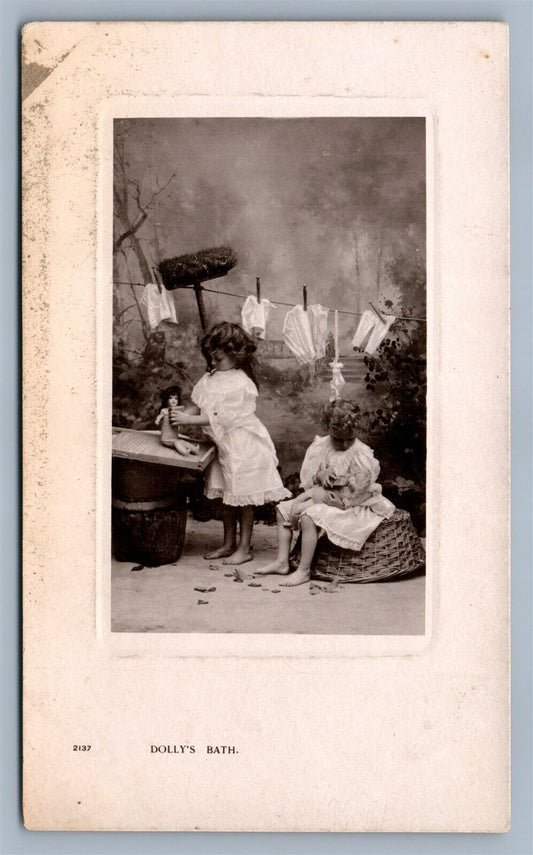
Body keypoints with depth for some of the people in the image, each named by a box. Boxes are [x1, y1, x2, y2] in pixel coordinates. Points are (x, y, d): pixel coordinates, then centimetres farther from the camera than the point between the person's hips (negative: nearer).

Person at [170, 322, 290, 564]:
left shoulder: (241, 384, -19)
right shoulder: (210, 378, 6)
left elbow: (220, 418, -21)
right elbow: (197, 406, 10)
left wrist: (187, 419, -21)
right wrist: (177, 413, -9)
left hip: (243, 446, -8)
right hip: (224, 446, 8)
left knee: (243, 498, 1)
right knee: (225, 498, 14)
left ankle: (244, 548, 11)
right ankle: (229, 543, 26)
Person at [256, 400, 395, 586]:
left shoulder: (361, 455, -18)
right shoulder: (319, 447, 1)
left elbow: (354, 493, -20)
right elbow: (306, 480, 7)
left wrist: (318, 494, -16)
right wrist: (319, 476, -18)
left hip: (350, 506, -8)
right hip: (321, 498, 8)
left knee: (308, 516, -30)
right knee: (283, 510, 4)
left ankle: (304, 571, -24)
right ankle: (282, 562, 4)